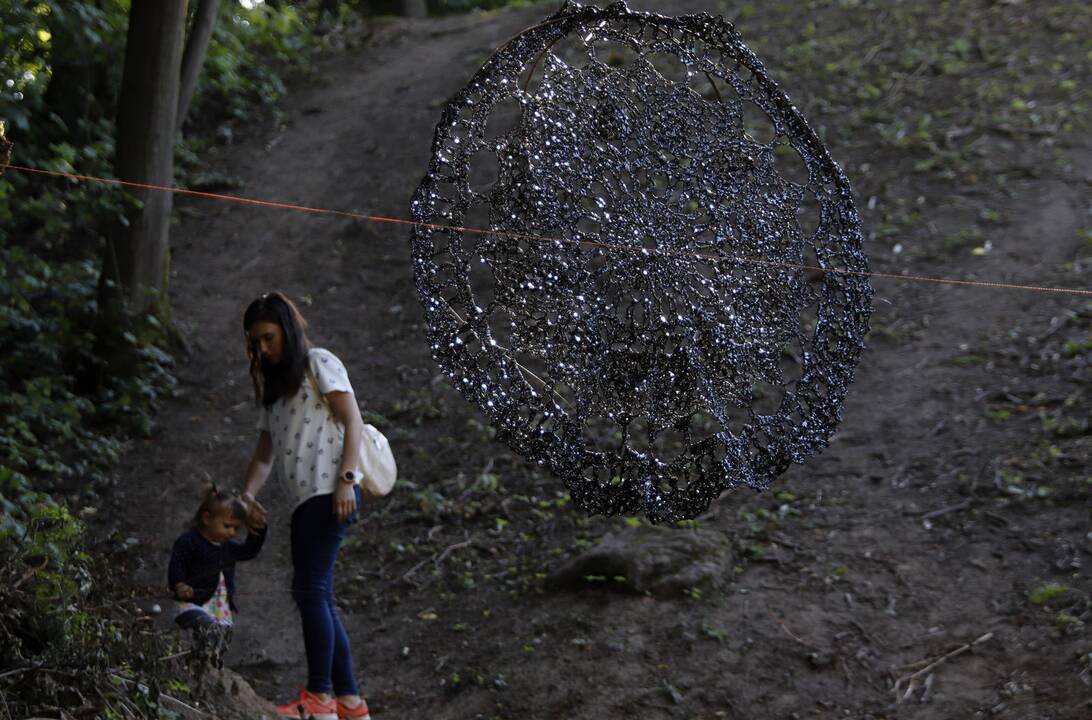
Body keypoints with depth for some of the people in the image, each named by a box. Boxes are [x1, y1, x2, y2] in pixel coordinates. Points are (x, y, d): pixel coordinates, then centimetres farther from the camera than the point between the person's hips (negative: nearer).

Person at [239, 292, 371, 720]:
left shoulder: (319, 363, 3)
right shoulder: (272, 387, 25)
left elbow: (353, 422, -6)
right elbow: (265, 451, 19)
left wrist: (347, 479, -17)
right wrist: (248, 493, 2)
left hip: (329, 493, -8)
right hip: (304, 499, 8)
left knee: (312, 590, -14)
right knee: (315, 597, 4)